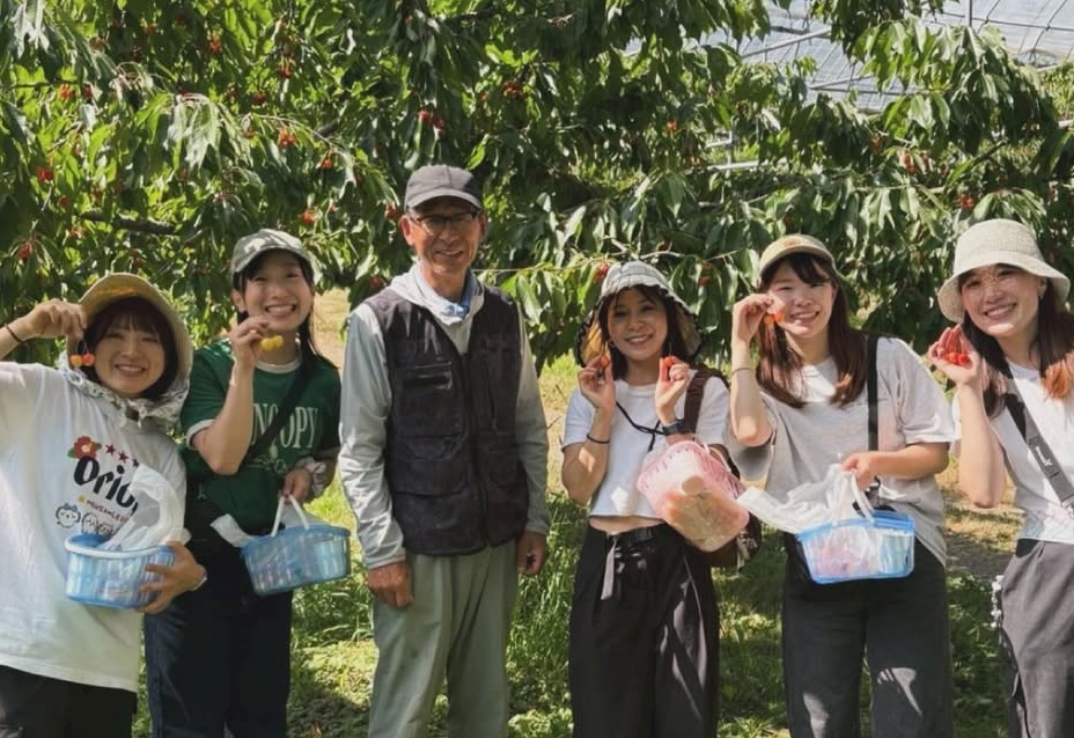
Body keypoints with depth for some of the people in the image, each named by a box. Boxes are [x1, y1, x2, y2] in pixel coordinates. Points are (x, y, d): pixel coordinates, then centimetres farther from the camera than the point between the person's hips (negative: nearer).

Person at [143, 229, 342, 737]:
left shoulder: (323, 379, 0)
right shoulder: (209, 365, -13)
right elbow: (222, 457, -24)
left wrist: (311, 474, -7)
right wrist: (244, 371, -31)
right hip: (194, 556, -4)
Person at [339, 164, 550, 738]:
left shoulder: (505, 316, 5)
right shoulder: (377, 322, -8)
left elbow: (529, 428, 10)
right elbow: (359, 451, -8)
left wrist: (534, 520, 7)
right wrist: (382, 550, -10)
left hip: (497, 540, 4)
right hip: (418, 544, -4)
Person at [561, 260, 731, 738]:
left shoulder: (706, 391, -1)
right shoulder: (589, 393, 6)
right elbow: (579, 489, -4)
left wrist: (670, 414, -19)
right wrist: (604, 414, -14)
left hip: (678, 563, -2)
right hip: (606, 563, 2)